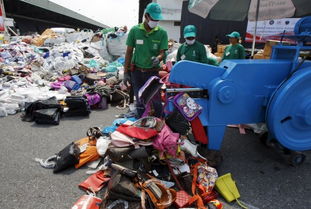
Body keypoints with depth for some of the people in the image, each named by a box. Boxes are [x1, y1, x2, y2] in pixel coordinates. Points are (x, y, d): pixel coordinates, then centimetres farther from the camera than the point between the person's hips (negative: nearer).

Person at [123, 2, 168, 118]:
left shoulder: (162, 33, -4)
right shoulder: (135, 30, -3)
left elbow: (162, 52, -4)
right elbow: (129, 52, 1)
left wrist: (158, 58, -29)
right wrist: (126, 73, 0)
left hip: (153, 72, 0)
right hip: (137, 71, 1)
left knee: (156, 101, 2)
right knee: (140, 102, 10)